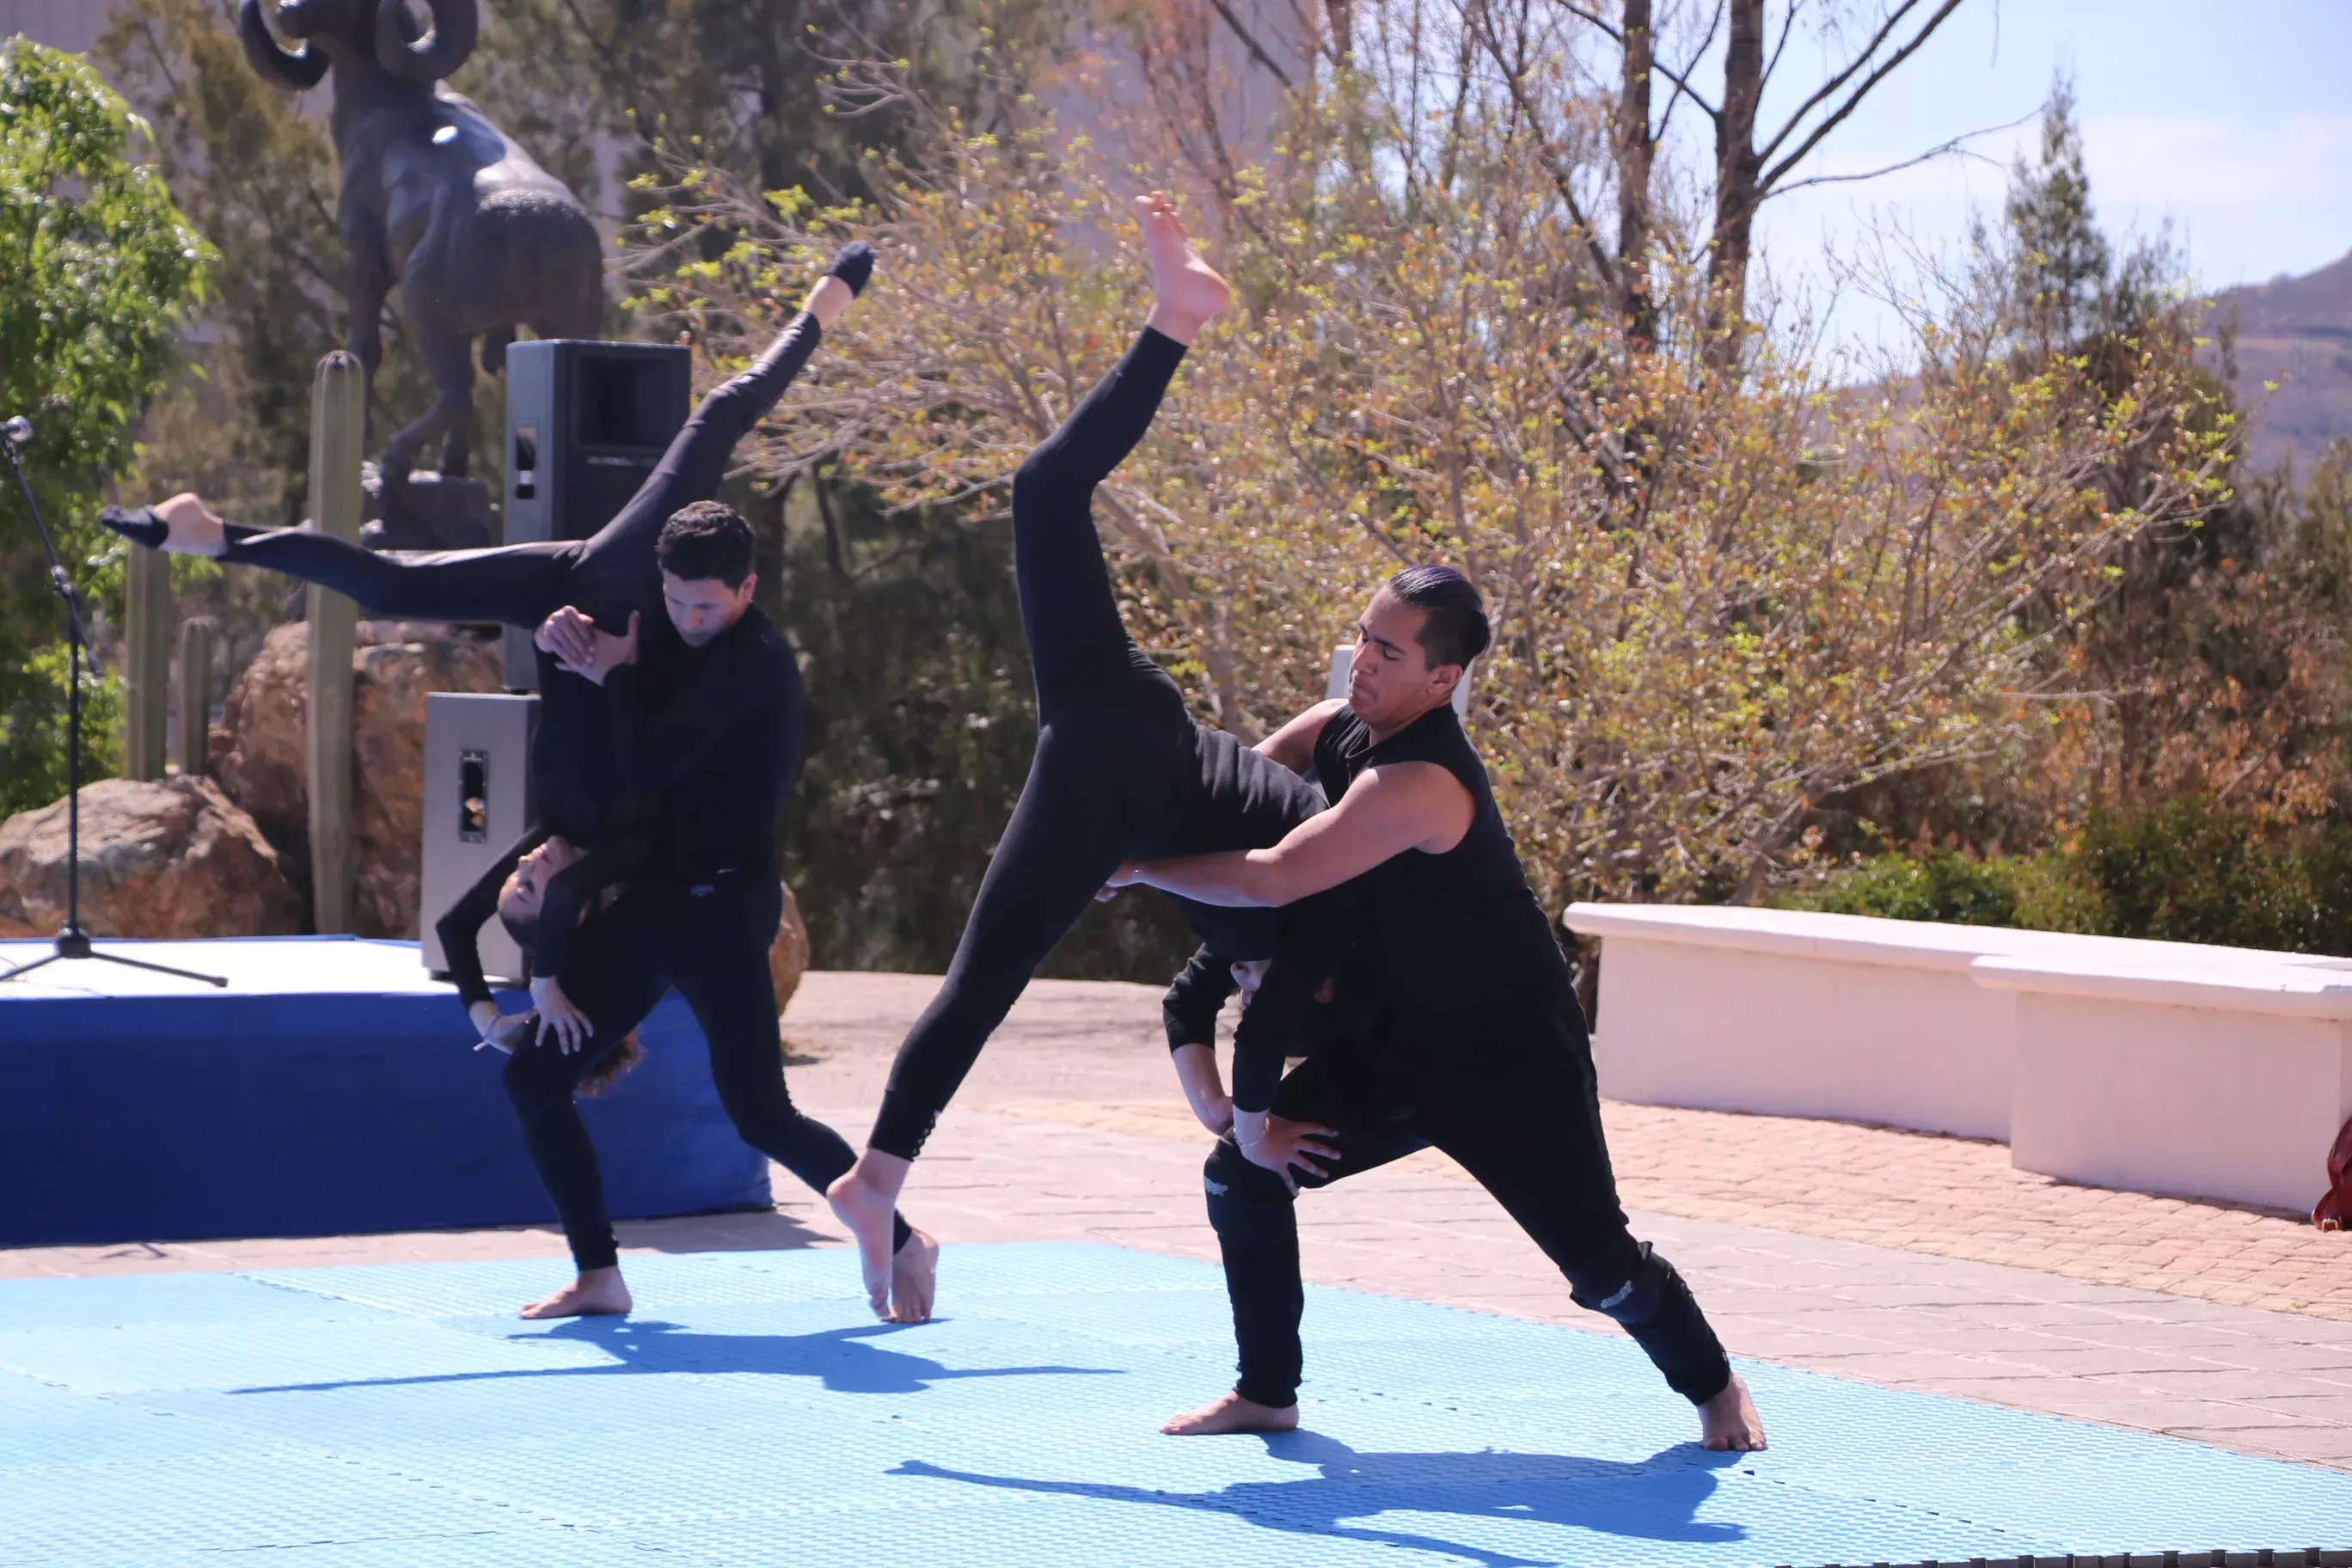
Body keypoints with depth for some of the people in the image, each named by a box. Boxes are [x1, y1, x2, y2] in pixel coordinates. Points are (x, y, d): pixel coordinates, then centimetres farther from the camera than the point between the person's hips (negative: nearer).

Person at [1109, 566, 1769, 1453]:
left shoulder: (1421, 783, -31)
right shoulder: (1334, 731, -3)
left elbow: (1272, 880, -37)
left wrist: (1139, 868, -23)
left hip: (1512, 1062, -8)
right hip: (1399, 1049, 8)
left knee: (1597, 1261, -6)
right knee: (1242, 1174, -2)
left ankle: (1713, 1388, 22)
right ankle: (1266, 1395, 12)